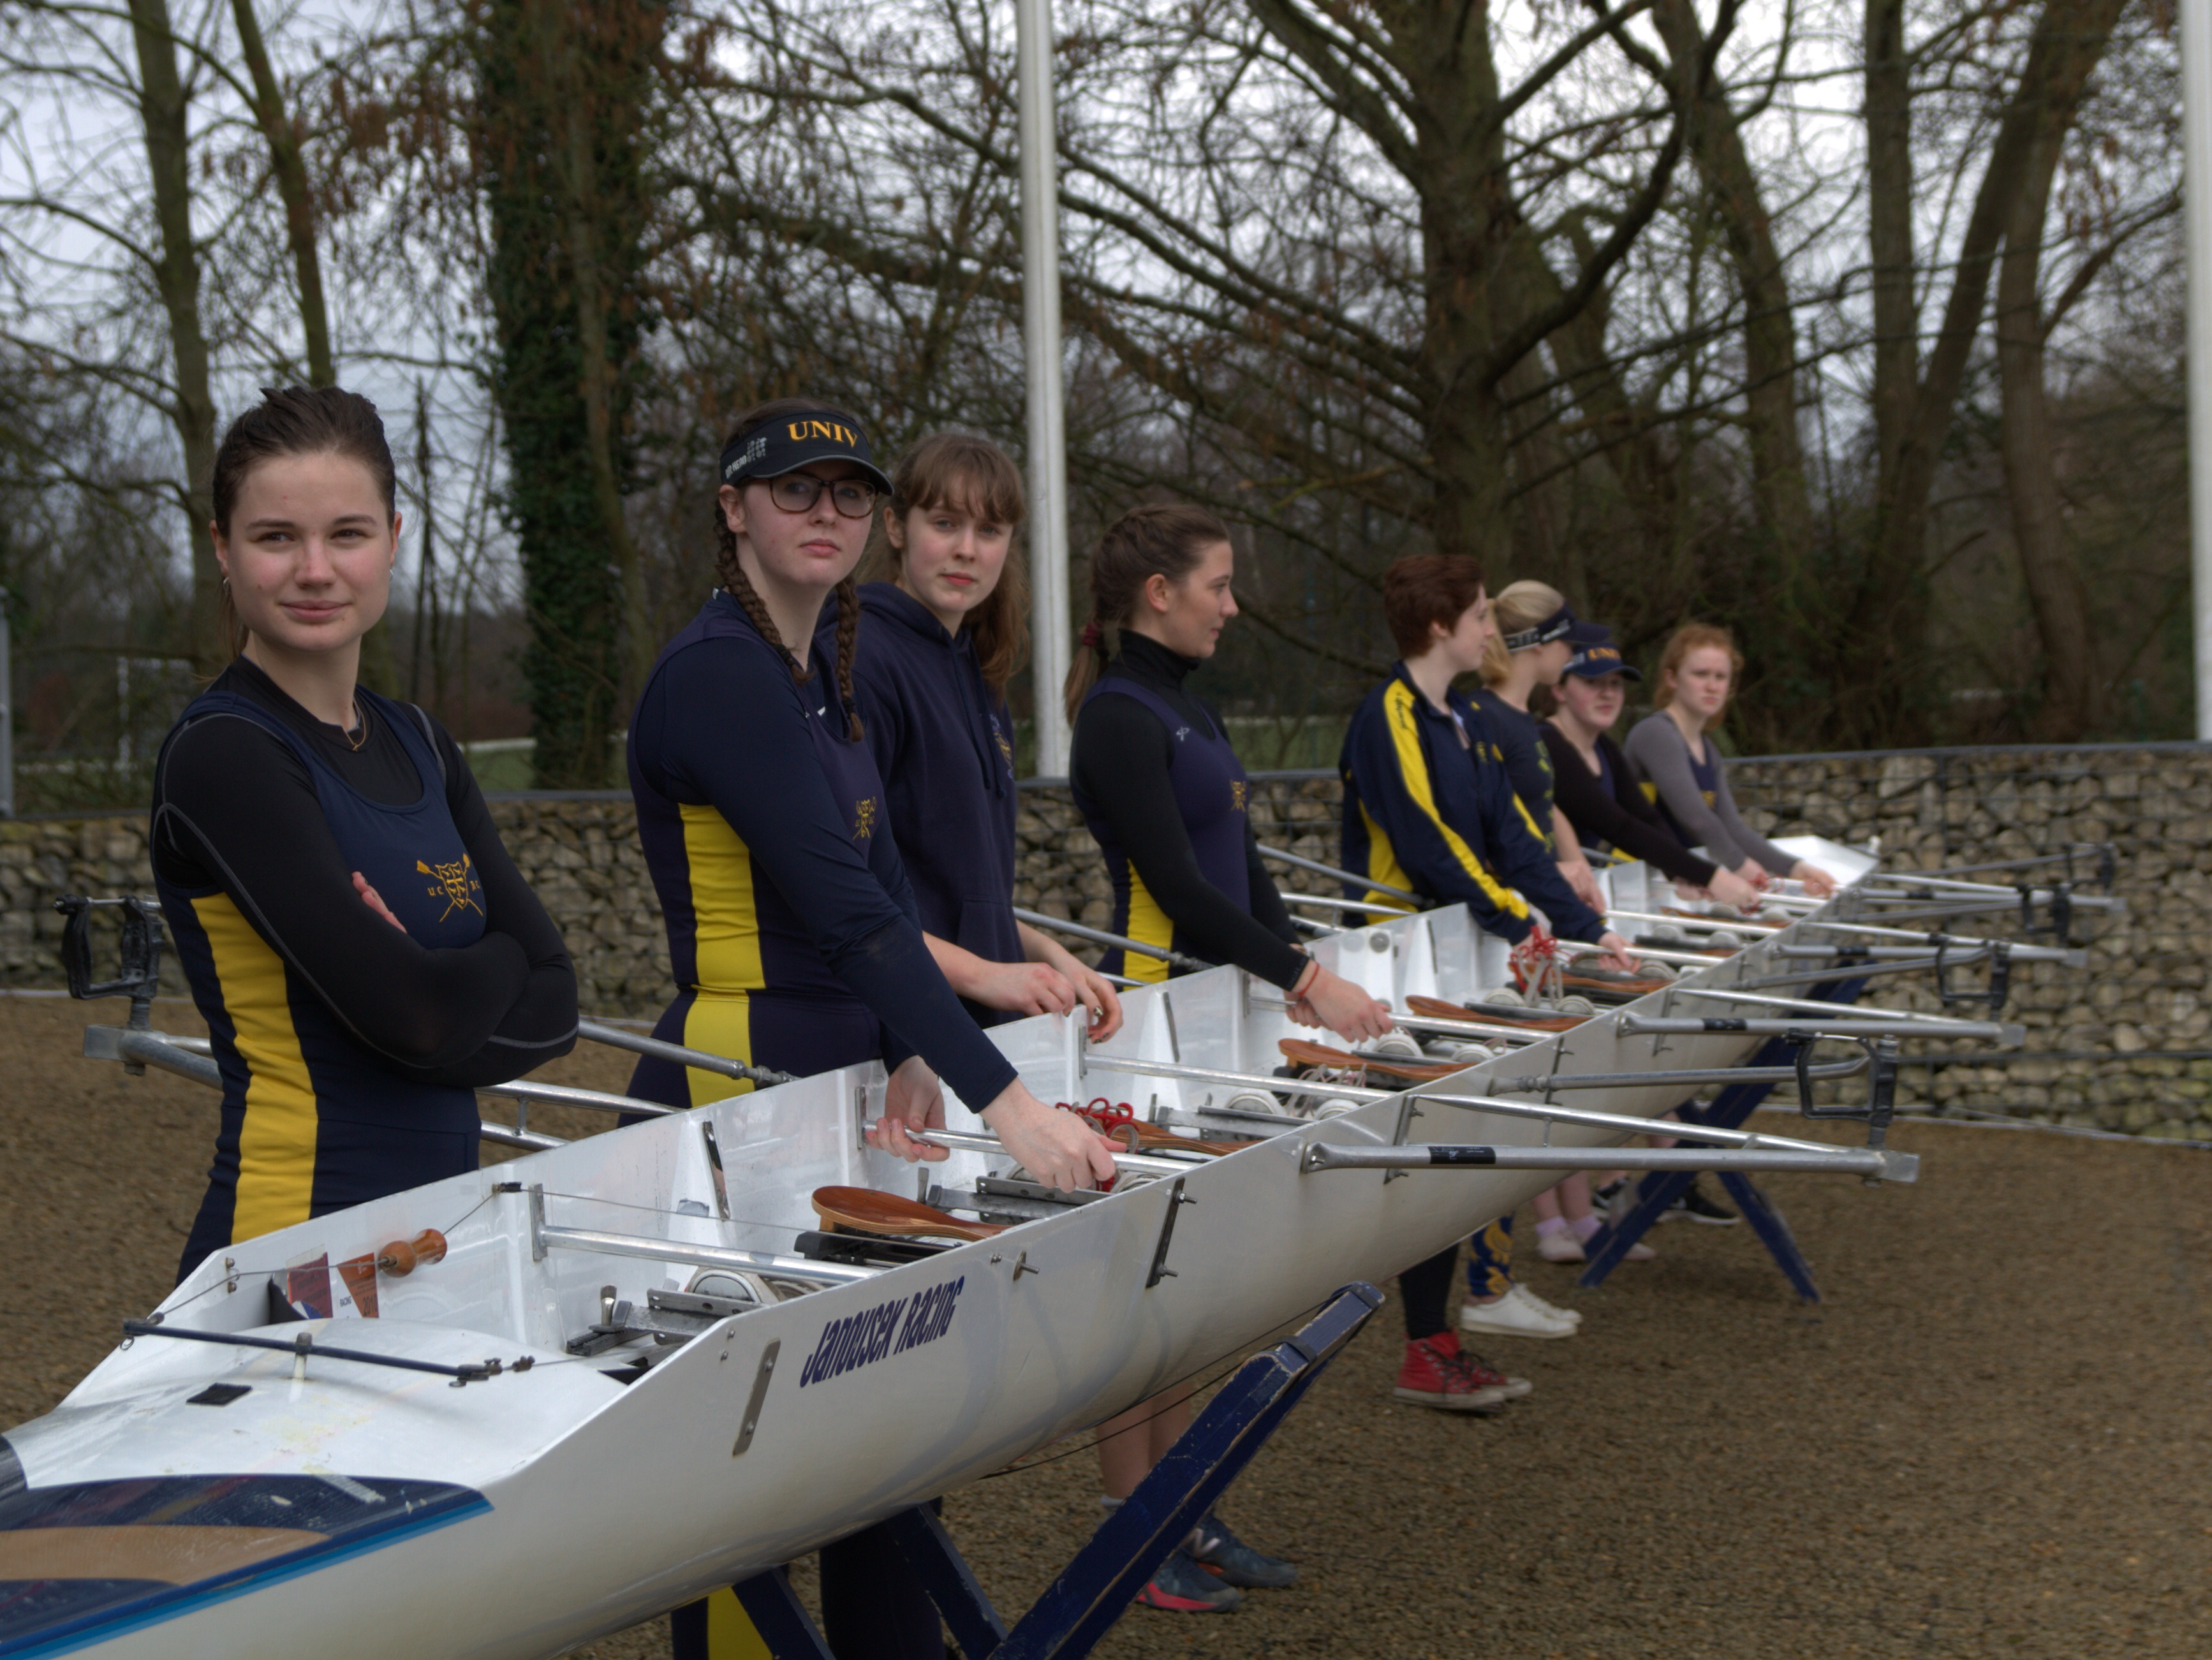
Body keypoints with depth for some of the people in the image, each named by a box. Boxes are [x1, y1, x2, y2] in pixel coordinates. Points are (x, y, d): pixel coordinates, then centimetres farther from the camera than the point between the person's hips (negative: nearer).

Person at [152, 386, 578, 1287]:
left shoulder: (419, 745, 10)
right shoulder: (220, 755, -13)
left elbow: (551, 1003, 2)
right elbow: (414, 1017, -19)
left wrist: (441, 979, -15)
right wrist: (495, 957, -1)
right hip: (296, 1238, -7)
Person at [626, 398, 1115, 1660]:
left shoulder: (826, 675, 13)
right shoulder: (721, 674, -16)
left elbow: (887, 883, 8)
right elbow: (845, 906, -26)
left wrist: (915, 1060, -10)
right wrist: (1006, 1102, -32)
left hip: (836, 1083, 9)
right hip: (735, 1093, -9)